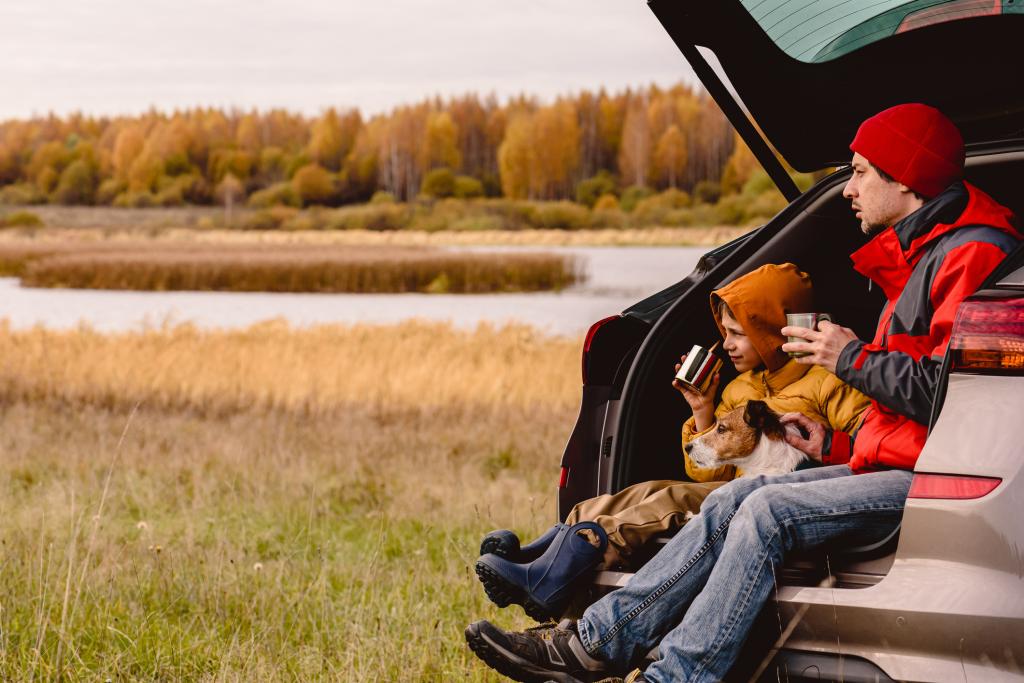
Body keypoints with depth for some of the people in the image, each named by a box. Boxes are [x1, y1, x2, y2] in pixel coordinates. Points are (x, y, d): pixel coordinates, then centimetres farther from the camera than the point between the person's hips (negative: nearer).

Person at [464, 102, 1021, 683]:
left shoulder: (972, 254, -11)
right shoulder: (914, 258, 24)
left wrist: (854, 360, -13)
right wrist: (838, 446, 18)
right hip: (892, 466, 10)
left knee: (768, 510, -22)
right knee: (736, 499, 0)